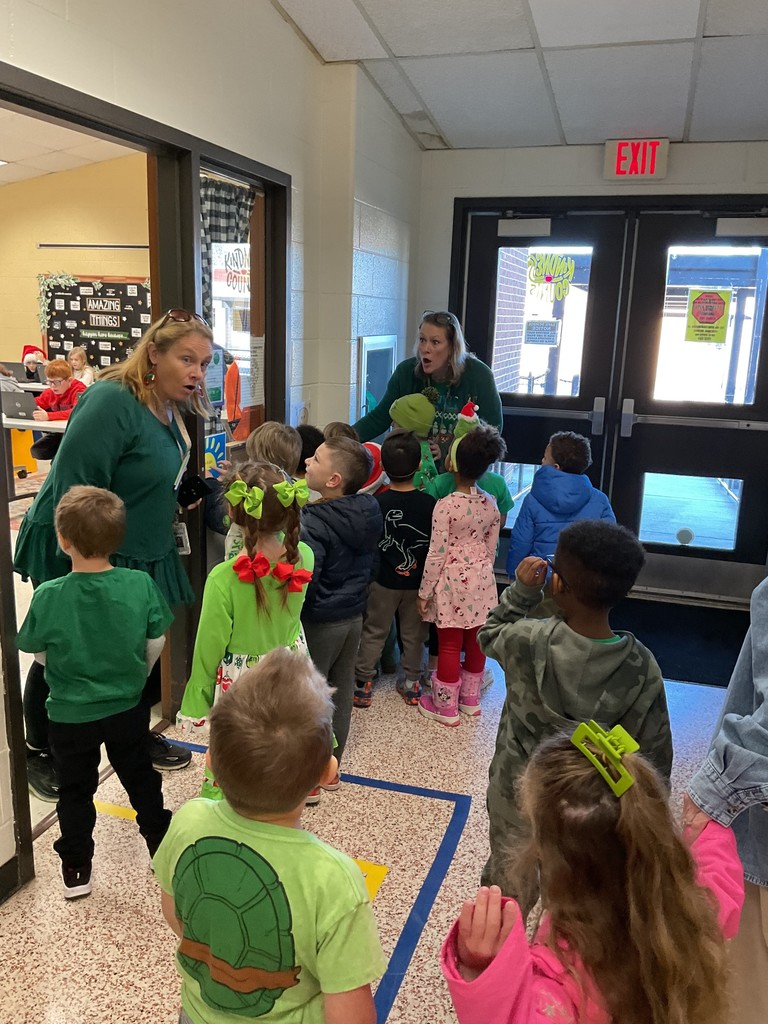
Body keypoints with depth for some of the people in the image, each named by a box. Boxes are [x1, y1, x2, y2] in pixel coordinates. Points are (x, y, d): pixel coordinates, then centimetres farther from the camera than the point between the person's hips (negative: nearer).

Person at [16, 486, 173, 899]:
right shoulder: (141, 585, -20)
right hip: (128, 709, 2)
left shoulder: (48, 596, -24)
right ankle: (161, 846, 38)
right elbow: (155, 644, -7)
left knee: (76, 790, 20)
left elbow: (35, 651, -7)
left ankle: (77, 869, 35)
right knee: (141, 779, 22)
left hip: (70, 715, -1)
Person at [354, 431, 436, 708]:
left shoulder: (377, 503, -17)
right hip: (417, 582, 1)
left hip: (383, 581, -1)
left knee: (373, 632, 13)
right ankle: (411, 683, 27)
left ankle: (363, 683, 19)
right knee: (413, 634, 16)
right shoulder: (429, 504, -14)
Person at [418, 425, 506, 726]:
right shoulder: (490, 504, -1)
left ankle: (446, 707, 17)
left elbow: (436, 554, -15)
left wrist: (424, 591, -6)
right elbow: (491, 548, 6)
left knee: (449, 644, 5)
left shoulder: (445, 505, -18)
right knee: (475, 640, 15)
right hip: (481, 578, 5)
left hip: (452, 580, -5)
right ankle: (470, 699, 31)